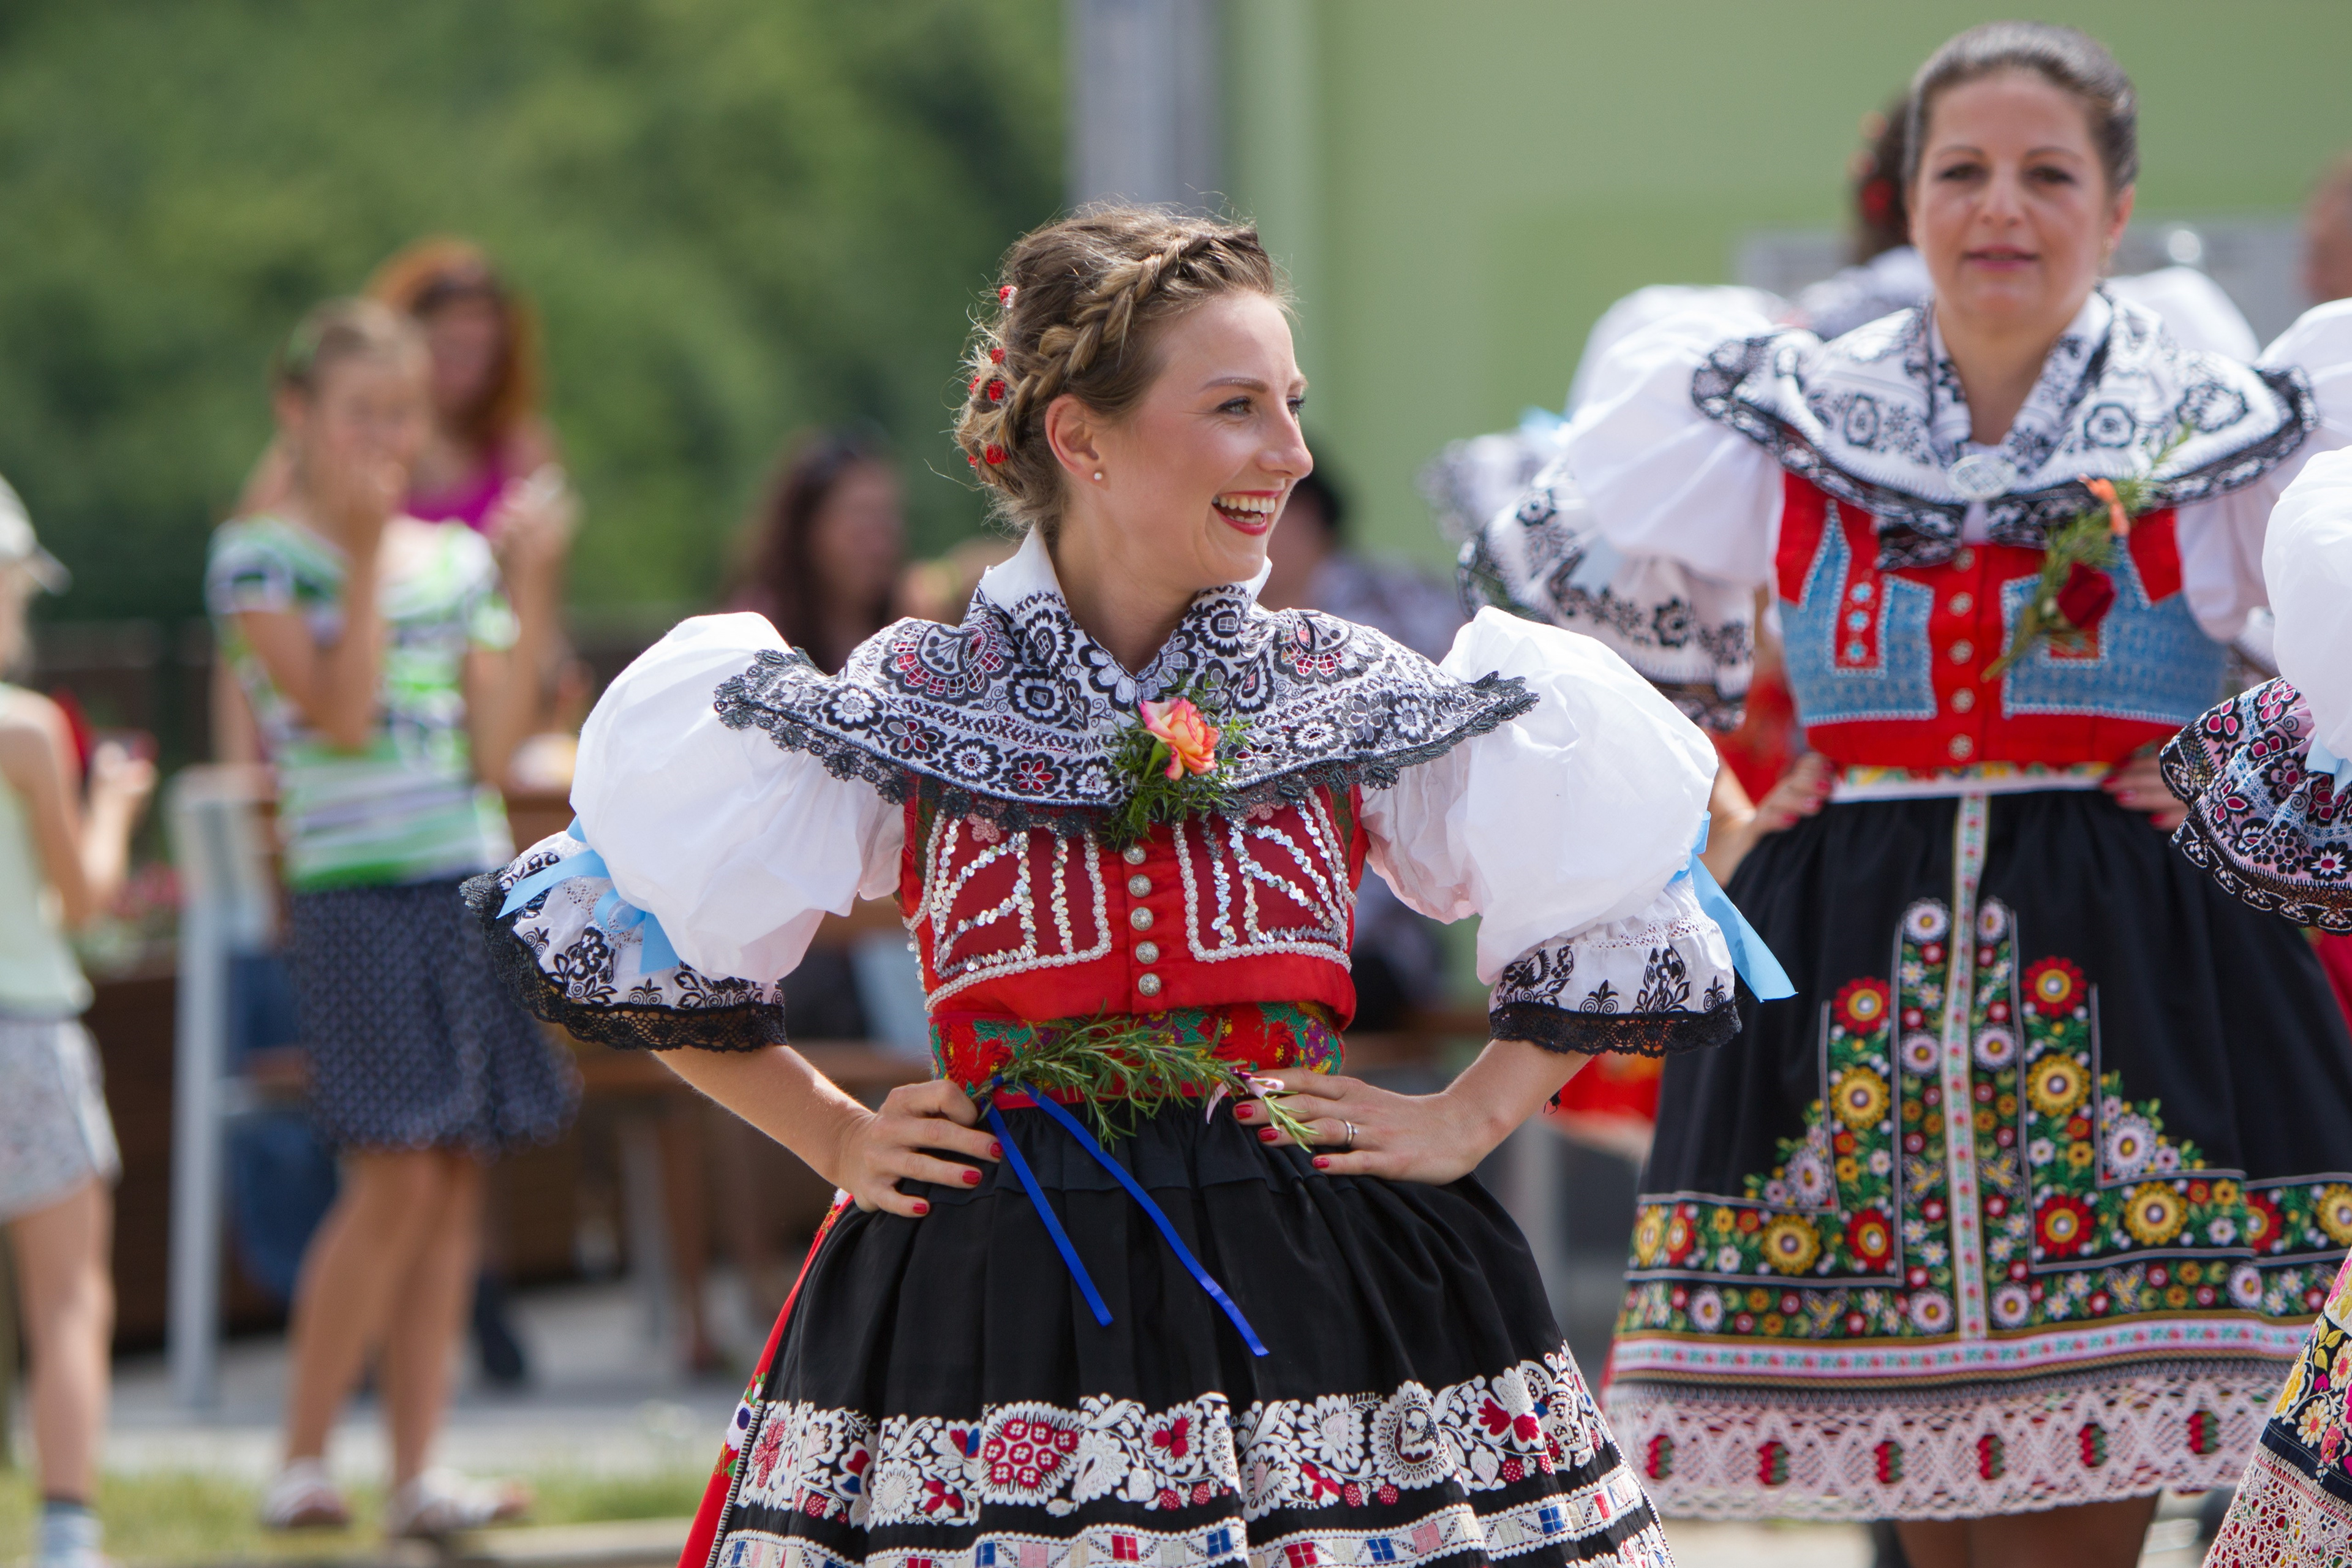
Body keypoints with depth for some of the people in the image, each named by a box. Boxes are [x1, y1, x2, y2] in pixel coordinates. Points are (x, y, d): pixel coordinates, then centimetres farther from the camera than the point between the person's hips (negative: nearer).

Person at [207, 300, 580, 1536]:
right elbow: (338, 714, -14)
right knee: (398, 1176, -13)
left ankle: (418, 1471, 5)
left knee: (457, 1178, 2)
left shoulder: (456, 561, 13)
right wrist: (369, 555, -11)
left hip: (471, 887, 6)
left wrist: (529, 598, 2)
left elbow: (493, 750, 7)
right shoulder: (260, 556, -1)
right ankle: (301, 1460, -3)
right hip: (355, 889, -6)